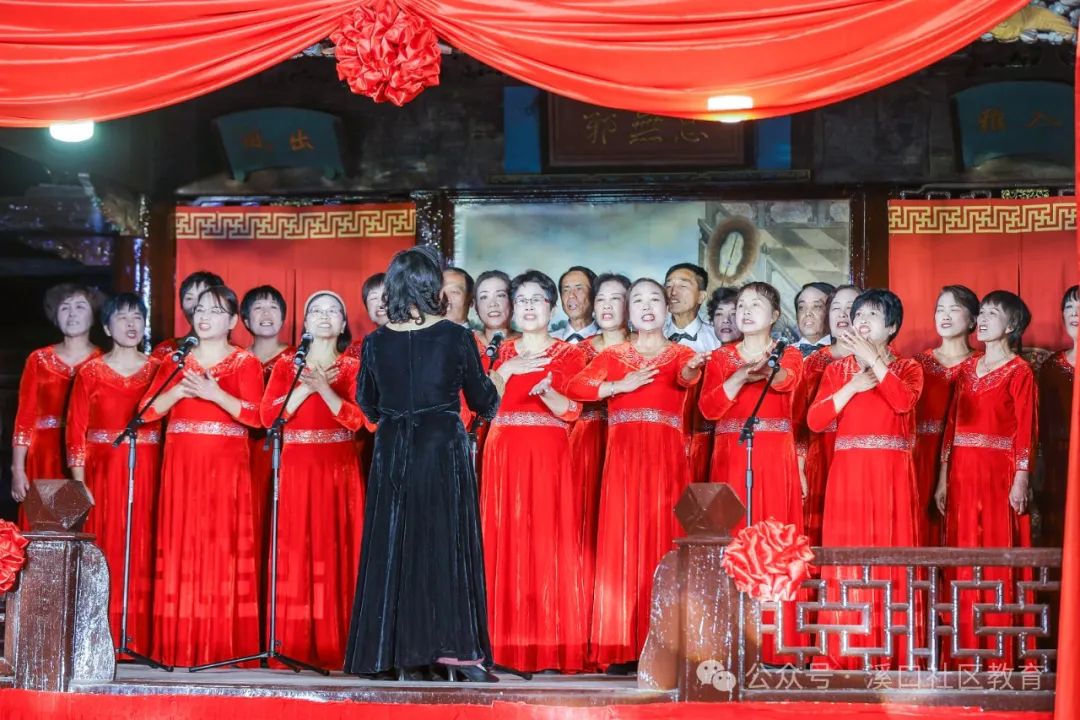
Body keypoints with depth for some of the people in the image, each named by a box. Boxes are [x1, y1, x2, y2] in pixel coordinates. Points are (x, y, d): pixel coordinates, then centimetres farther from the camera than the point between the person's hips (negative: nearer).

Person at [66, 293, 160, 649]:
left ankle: (139, 639, 2)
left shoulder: (158, 371, 9)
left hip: (148, 474, 1)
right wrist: (78, 482, -6)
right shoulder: (90, 372, 5)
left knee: (142, 553, -1)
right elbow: (76, 431, 1)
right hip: (103, 473, -1)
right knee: (104, 553, -2)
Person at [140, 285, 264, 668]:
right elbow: (149, 409, 5)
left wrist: (215, 394, -17)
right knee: (181, 545, -2)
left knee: (223, 547, -7)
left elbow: (255, 415, -8)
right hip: (181, 464, 3)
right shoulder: (176, 360, 15)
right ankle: (180, 645, 0)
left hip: (226, 466, -3)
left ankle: (223, 645, -5)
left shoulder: (246, 363, 5)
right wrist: (179, 391, -10)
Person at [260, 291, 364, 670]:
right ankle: (295, 645, -4)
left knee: (336, 551, -4)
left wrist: (324, 388, -16)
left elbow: (357, 419, -5)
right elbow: (268, 415, -2)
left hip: (339, 469, 0)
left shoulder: (352, 368, 9)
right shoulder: (286, 365, 11)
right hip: (296, 467, 0)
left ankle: (334, 645, -2)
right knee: (296, 551, -5)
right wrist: (305, 388, -11)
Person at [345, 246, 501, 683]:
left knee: (393, 547, 7)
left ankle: (402, 655, 6)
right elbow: (483, 402, 2)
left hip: (392, 453, 2)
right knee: (447, 543, 2)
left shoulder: (376, 342, 1)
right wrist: (495, 380, 23)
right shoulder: (456, 337, -7)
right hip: (444, 449, -2)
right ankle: (454, 649, -2)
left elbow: (368, 405, 12)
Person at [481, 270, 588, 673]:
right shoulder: (502, 353, 16)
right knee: (504, 545, -4)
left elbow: (570, 410, -4)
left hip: (549, 458, -2)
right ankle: (508, 646, -3)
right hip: (504, 457, 2)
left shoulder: (567, 355, 8)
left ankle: (552, 646, -7)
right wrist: (507, 370, -10)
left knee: (548, 544, -8)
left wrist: (547, 391, -23)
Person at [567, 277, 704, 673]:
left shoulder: (681, 354, 11)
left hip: (666, 458, -1)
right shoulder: (613, 355, 15)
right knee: (622, 544, -6)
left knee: (663, 542, -7)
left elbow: (684, 378, -13)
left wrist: (691, 371, -36)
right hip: (623, 457, 1)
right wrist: (619, 385, -10)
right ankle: (623, 647, -7)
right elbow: (575, 388, 1)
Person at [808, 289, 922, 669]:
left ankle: (892, 656, -1)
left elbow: (904, 401, -16)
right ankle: (846, 657, 0)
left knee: (890, 561, -4)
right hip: (847, 475, 1)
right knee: (846, 562, -3)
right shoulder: (837, 369, 13)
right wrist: (853, 386, -9)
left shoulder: (907, 368, 8)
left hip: (891, 477, -1)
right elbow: (815, 420, -1)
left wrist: (871, 357, -18)